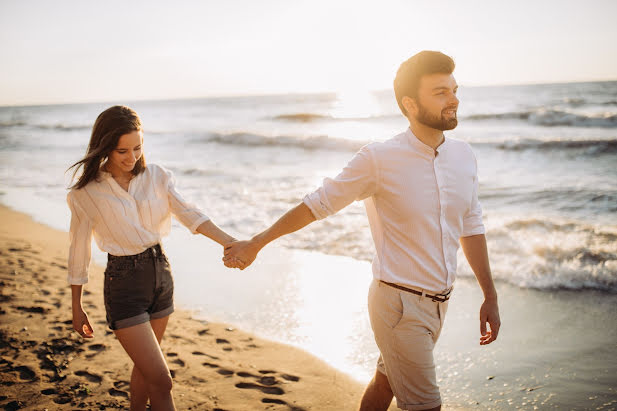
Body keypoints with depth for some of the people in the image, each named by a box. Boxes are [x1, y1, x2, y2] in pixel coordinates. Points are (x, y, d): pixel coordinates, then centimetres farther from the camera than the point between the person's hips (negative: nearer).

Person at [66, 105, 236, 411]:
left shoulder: (155, 176, 0)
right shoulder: (86, 193, -10)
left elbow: (189, 214, -11)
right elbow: (78, 251, -3)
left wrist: (230, 242, -27)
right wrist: (77, 309, 3)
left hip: (160, 272, 5)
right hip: (123, 282, -5)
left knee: (146, 365, 21)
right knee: (161, 380, -8)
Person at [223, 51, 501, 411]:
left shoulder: (464, 156, 2)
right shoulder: (380, 158, -16)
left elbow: (471, 228, 12)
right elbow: (318, 204, -8)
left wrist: (490, 296, 13)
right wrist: (254, 245, -2)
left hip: (438, 302, 6)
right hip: (399, 303, -6)